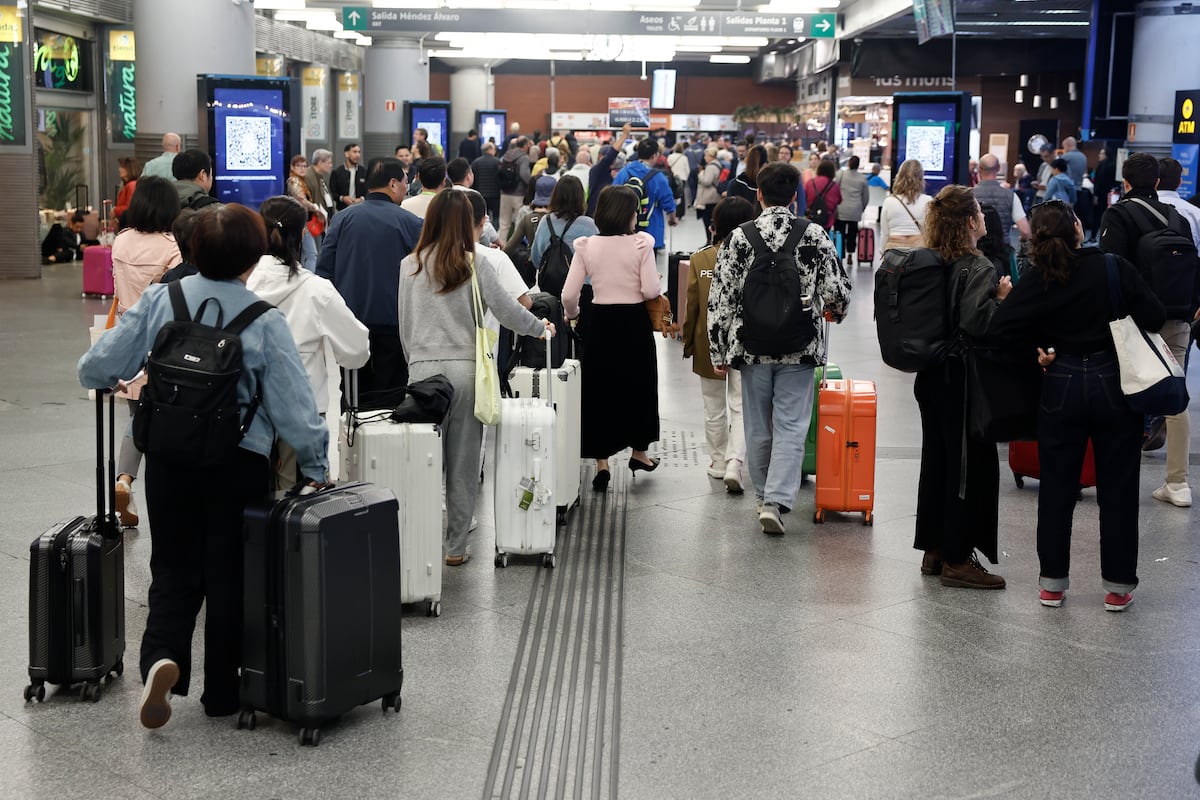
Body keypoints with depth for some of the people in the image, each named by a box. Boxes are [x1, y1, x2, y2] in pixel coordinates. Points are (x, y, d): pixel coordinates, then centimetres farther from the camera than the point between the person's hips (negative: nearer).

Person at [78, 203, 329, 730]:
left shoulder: (160, 300, -5)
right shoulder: (264, 321, -10)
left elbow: (96, 369, -2)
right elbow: (293, 403, -11)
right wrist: (316, 465, 1)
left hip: (169, 461, 2)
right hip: (240, 464, -2)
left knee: (175, 569, 14)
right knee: (228, 576, 12)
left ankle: (162, 656, -12)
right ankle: (220, 693, 19)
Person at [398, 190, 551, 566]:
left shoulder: (410, 266, 2)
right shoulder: (474, 267, -4)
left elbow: (404, 324, 8)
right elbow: (508, 311, -2)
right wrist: (541, 327, 17)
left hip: (424, 368, 1)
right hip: (464, 369, -1)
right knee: (463, 462, 6)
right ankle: (456, 546, 11)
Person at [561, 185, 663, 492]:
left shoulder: (586, 246, -4)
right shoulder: (641, 244, -10)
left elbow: (569, 295, -6)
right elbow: (651, 290, -14)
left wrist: (572, 314, 14)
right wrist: (655, 281, 8)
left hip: (600, 321, 1)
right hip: (634, 321, -1)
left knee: (599, 389, 9)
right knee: (638, 386, 18)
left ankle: (601, 463, 8)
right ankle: (639, 452, 32)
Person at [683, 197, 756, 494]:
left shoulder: (699, 260, -8)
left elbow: (691, 304, -3)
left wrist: (688, 342, 9)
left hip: (709, 344, 2)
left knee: (714, 408, 16)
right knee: (741, 407, 4)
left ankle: (718, 462, 27)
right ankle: (734, 464, -10)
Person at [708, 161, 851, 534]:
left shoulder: (738, 237, -4)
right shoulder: (814, 235, -6)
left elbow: (721, 299, -4)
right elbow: (838, 290, -3)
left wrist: (718, 351, 5)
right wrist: (834, 311, 21)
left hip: (751, 347, 1)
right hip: (799, 349, -1)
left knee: (758, 428, 14)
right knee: (790, 427, 2)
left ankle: (763, 496, 28)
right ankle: (776, 500, -9)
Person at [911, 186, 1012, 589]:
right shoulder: (977, 268, -17)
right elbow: (974, 322, -29)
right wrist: (1001, 297, -14)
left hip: (931, 377, 8)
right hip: (963, 382, -8)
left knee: (936, 460, 16)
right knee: (971, 465, 0)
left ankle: (933, 549, 24)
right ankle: (958, 559, 4)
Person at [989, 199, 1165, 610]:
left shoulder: (1036, 283, -7)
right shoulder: (1114, 267, -12)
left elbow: (1000, 326, -17)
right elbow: (1154, 316, -12)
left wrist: (1036, 349, -3)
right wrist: (1119, 321, 8)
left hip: (1061, 388, 1)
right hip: (1114, 384, -1)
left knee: (1056, 488, 12)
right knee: (1117, 488, 9)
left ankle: (1052, 582, 17)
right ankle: (1118, 586, 14)